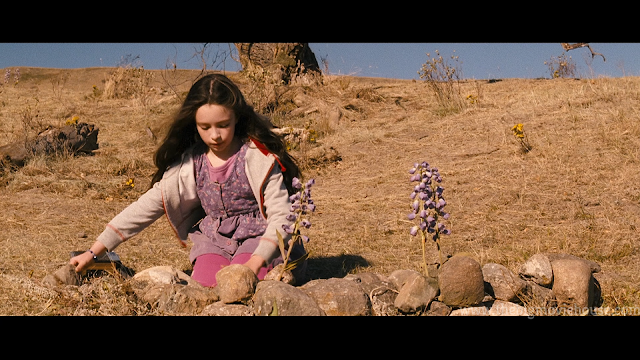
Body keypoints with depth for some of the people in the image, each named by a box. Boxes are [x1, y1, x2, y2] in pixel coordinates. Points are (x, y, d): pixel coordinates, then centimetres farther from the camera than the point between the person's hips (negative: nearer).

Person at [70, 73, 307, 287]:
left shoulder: (257, 157, -14)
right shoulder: (190, 163, -2)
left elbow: (282, 217, -17)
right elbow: (147, 206, 0)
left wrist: (253, 265, -31)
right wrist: (94, 252, -3)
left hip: (259, 237, -3)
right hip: (214, 239, 4)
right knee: (205, 284, -24)